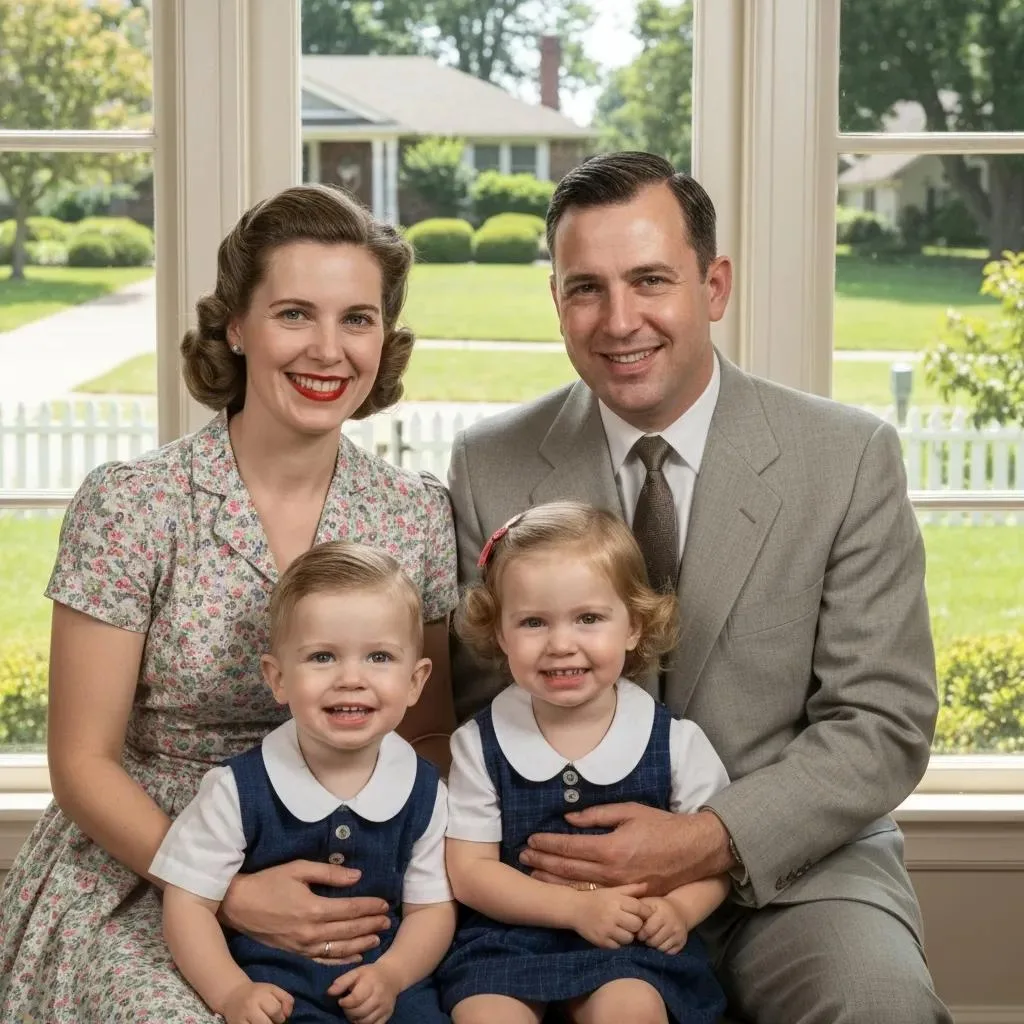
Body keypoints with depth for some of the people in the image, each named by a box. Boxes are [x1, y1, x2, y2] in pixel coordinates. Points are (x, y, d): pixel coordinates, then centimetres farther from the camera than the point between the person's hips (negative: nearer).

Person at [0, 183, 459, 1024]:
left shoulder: (420, 516, 0)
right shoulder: (129, 506, -10)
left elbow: (427, 735, 9)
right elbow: (84, 762, -7)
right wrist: (231, 896, -20)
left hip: (334, 886, 4)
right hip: (136, 882, -3)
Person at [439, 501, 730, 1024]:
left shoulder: (675, 742, -1)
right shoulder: (479, 744, 0)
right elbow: (469, 870, -2)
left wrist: (680, 908, -15)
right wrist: (578, 907, -14)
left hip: (634, 945, 0)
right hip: (508, 937, 0)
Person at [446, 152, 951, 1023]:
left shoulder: (851, 459, -4)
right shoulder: (490, 467, 1)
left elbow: (884, 725, -5)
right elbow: (475, 703, 6)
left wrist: (713, 841, -19)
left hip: (789, 863, 0)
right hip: (567, 866, 1)